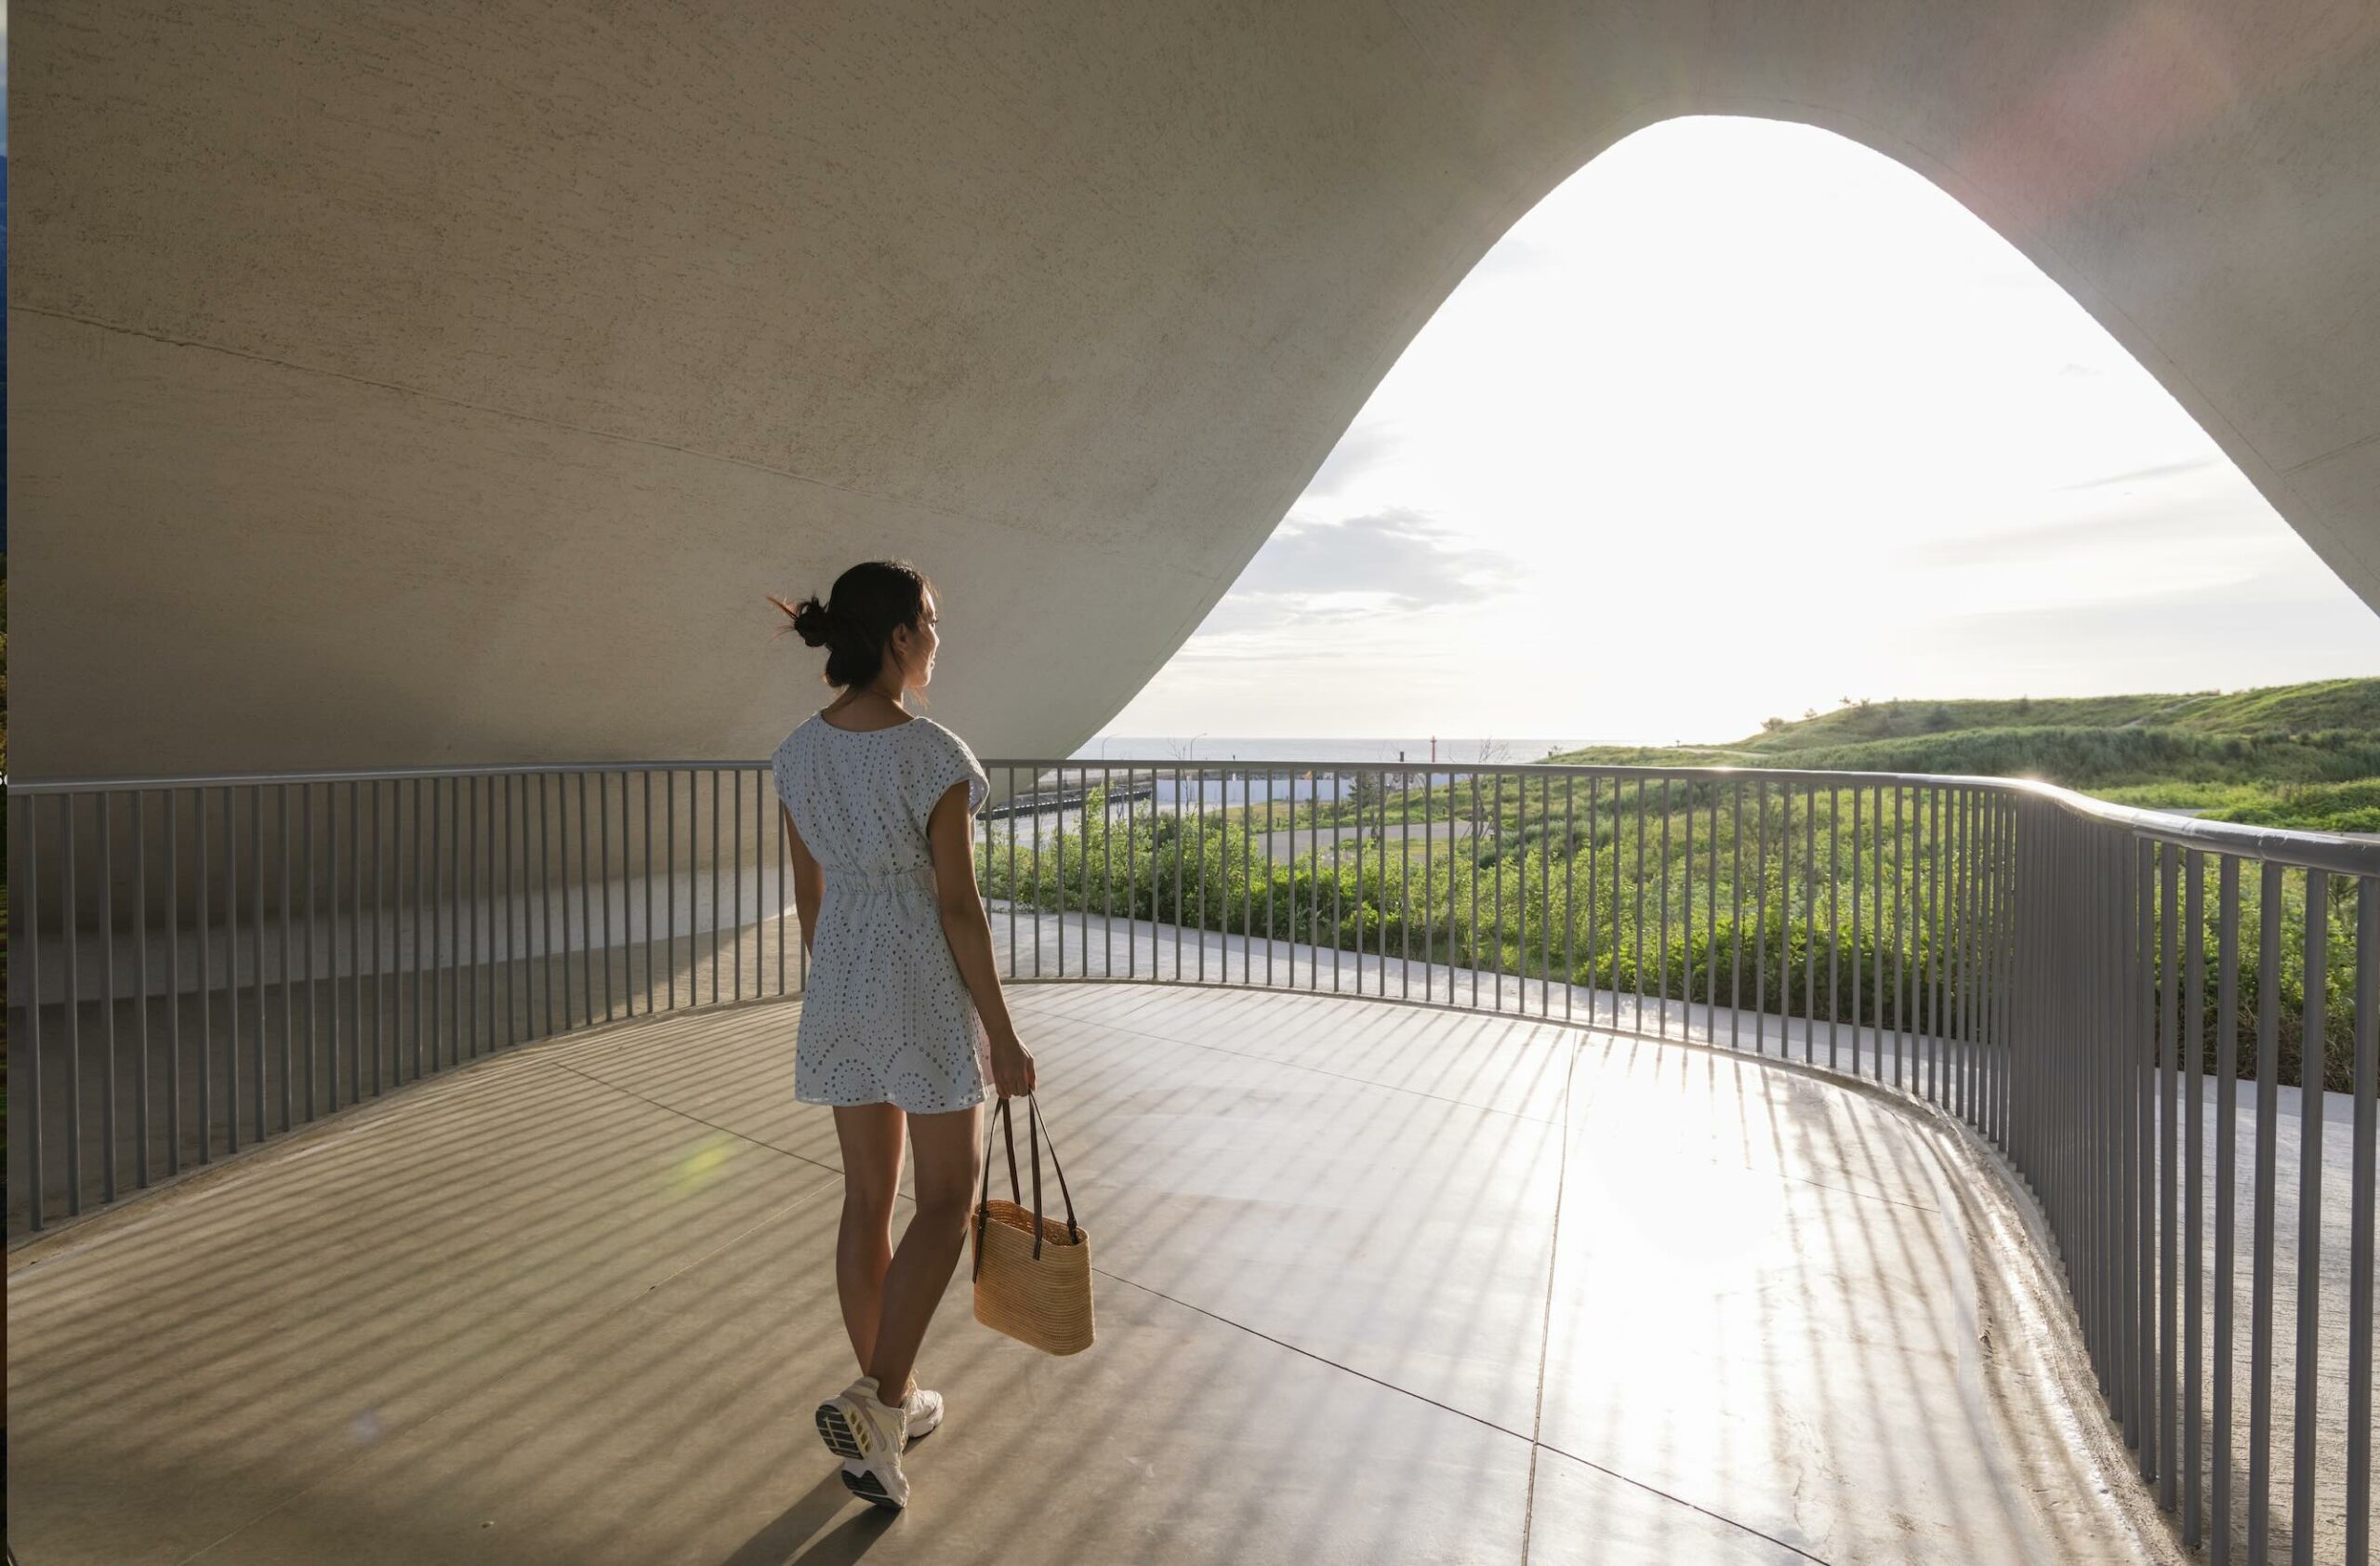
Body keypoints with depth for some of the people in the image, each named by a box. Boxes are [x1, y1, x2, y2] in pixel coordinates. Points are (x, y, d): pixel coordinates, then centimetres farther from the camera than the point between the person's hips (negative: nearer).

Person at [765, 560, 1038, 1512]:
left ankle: (891, 1404, 33)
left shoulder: (798, 752, 2)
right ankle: (875, 1399, 3)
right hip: (928, 986, -6)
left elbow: (809, 894, 9)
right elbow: (959, 907, -17)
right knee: (948, 1196, 12)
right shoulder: (932, 754, -18)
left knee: (867, 1197, 17)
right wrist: (1002, 1034, -9)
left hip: (840, 985, 7)